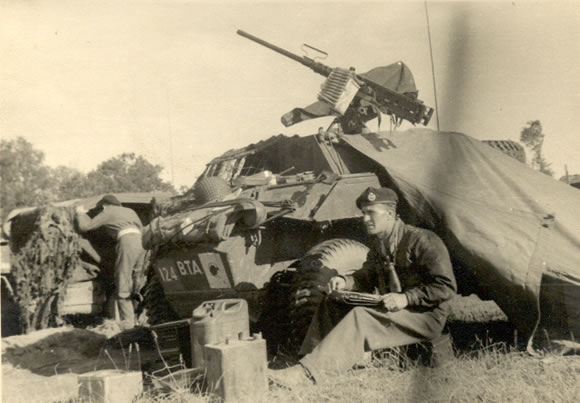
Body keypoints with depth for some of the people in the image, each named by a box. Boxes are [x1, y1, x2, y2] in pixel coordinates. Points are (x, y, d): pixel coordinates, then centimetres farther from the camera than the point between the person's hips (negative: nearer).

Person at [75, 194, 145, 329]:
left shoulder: (107, 212, 12)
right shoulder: (129, 211, 30)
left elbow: (84, 226, 12)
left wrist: (81, 213, 29)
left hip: (127, 242, -7)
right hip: (141, 241, 7)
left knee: (122, 283, -3)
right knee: (136, 281, 14)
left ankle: (127, 321, -7)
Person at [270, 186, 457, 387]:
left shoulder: (421, 241, -16)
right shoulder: (379, 242, 8)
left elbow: (446, 288, -19)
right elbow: (368, 276, 18)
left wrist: (406, 298, -26)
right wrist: (345, 282, -3)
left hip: (426, 317, -8)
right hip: (390, 310, 9)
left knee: (360, 318, -31)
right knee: (331, 303, -3)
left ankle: (306, 372, -35)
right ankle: (310, 360, -13)